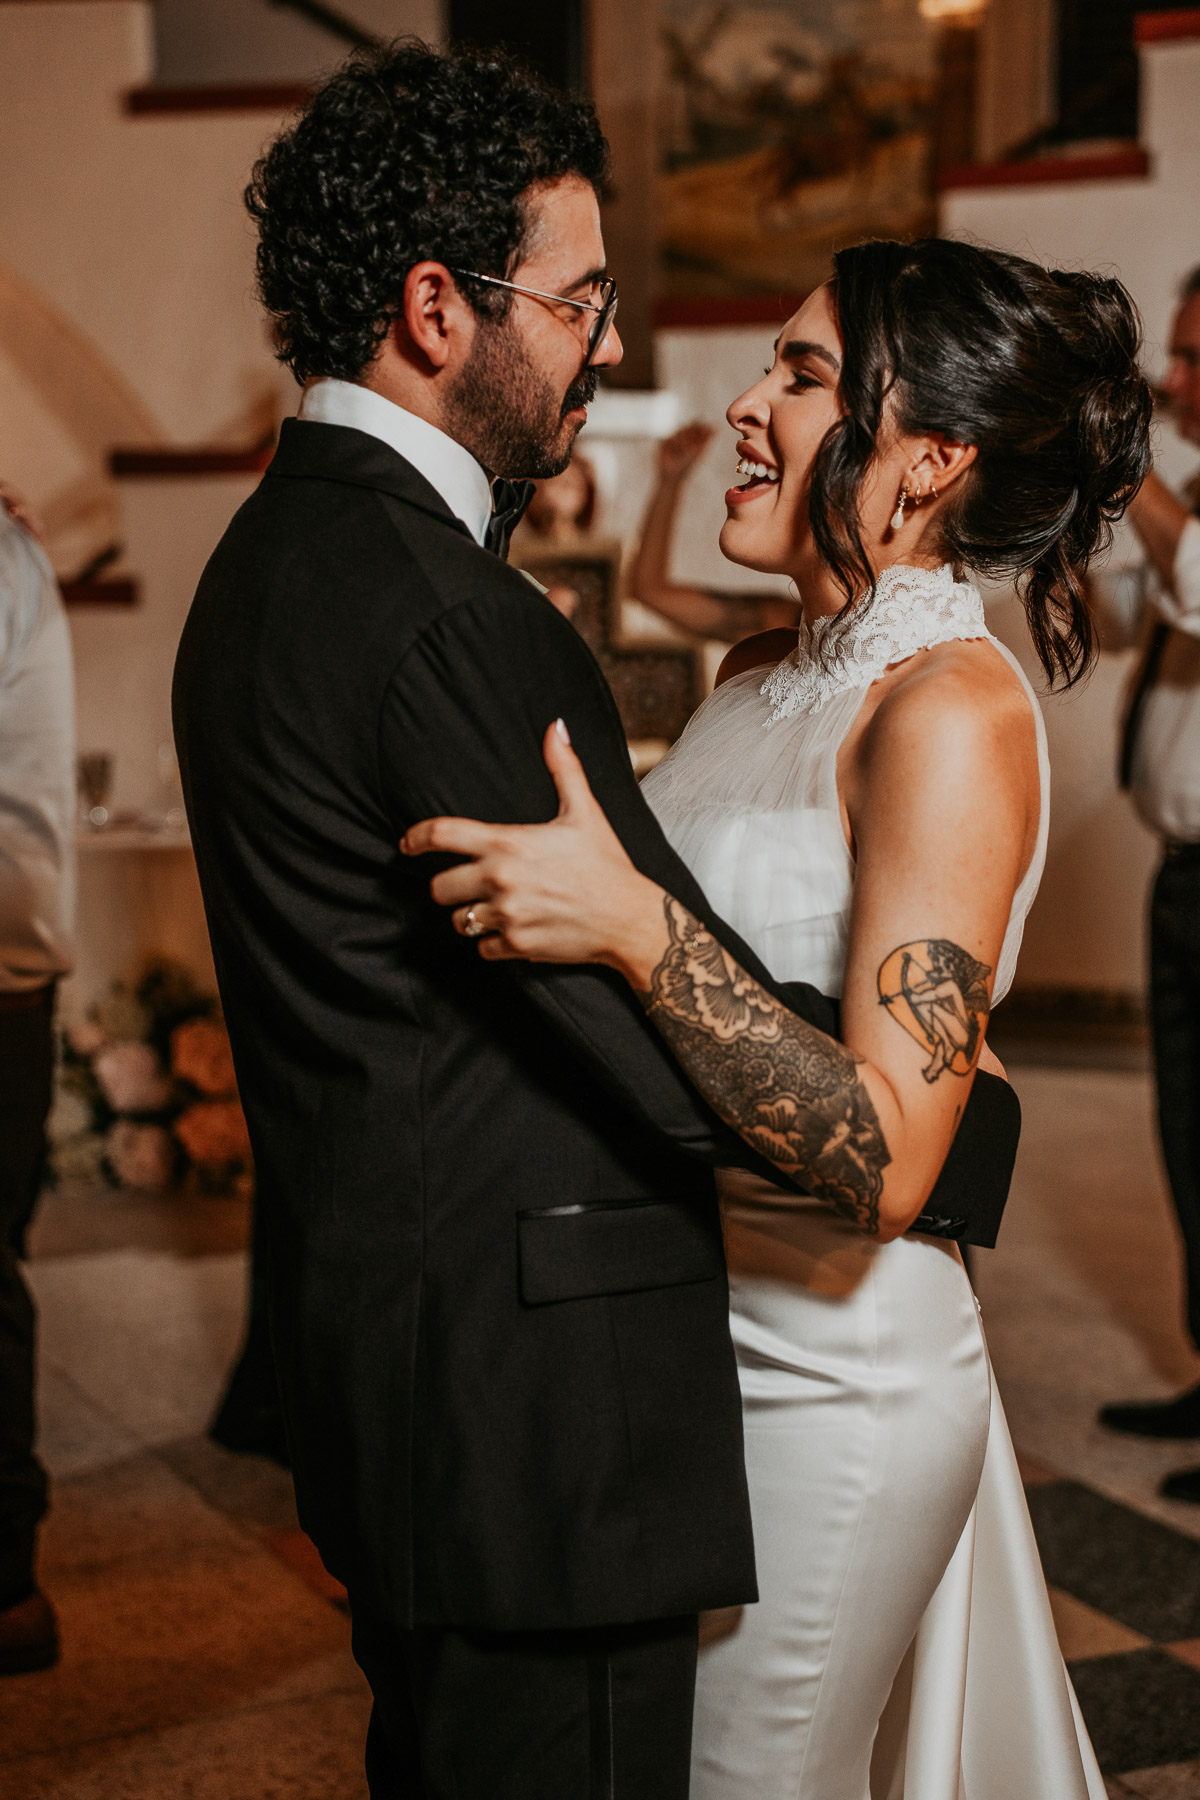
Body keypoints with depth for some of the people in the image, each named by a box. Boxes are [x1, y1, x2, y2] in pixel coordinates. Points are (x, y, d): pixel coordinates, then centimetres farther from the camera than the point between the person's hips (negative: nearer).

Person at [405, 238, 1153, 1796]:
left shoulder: (955, 716, -19)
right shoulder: (760, 676, 6)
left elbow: (888, 1162, -26)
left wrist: (635, 924, -33)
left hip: (831, 1387, -8)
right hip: (691, 1343, 8)